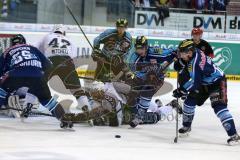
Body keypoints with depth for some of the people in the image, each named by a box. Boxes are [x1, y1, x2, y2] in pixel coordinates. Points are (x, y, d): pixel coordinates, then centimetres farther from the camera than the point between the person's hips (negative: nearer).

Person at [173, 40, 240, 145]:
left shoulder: (196, 63, -34)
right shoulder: (195, 51, -9)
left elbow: (195, 83, -31)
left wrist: (182, 90, -25)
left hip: (217, 82, -10)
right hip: (204, 82, 10)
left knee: (219, 107, -23)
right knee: (190, 100, 9)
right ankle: (186, 126, 30)